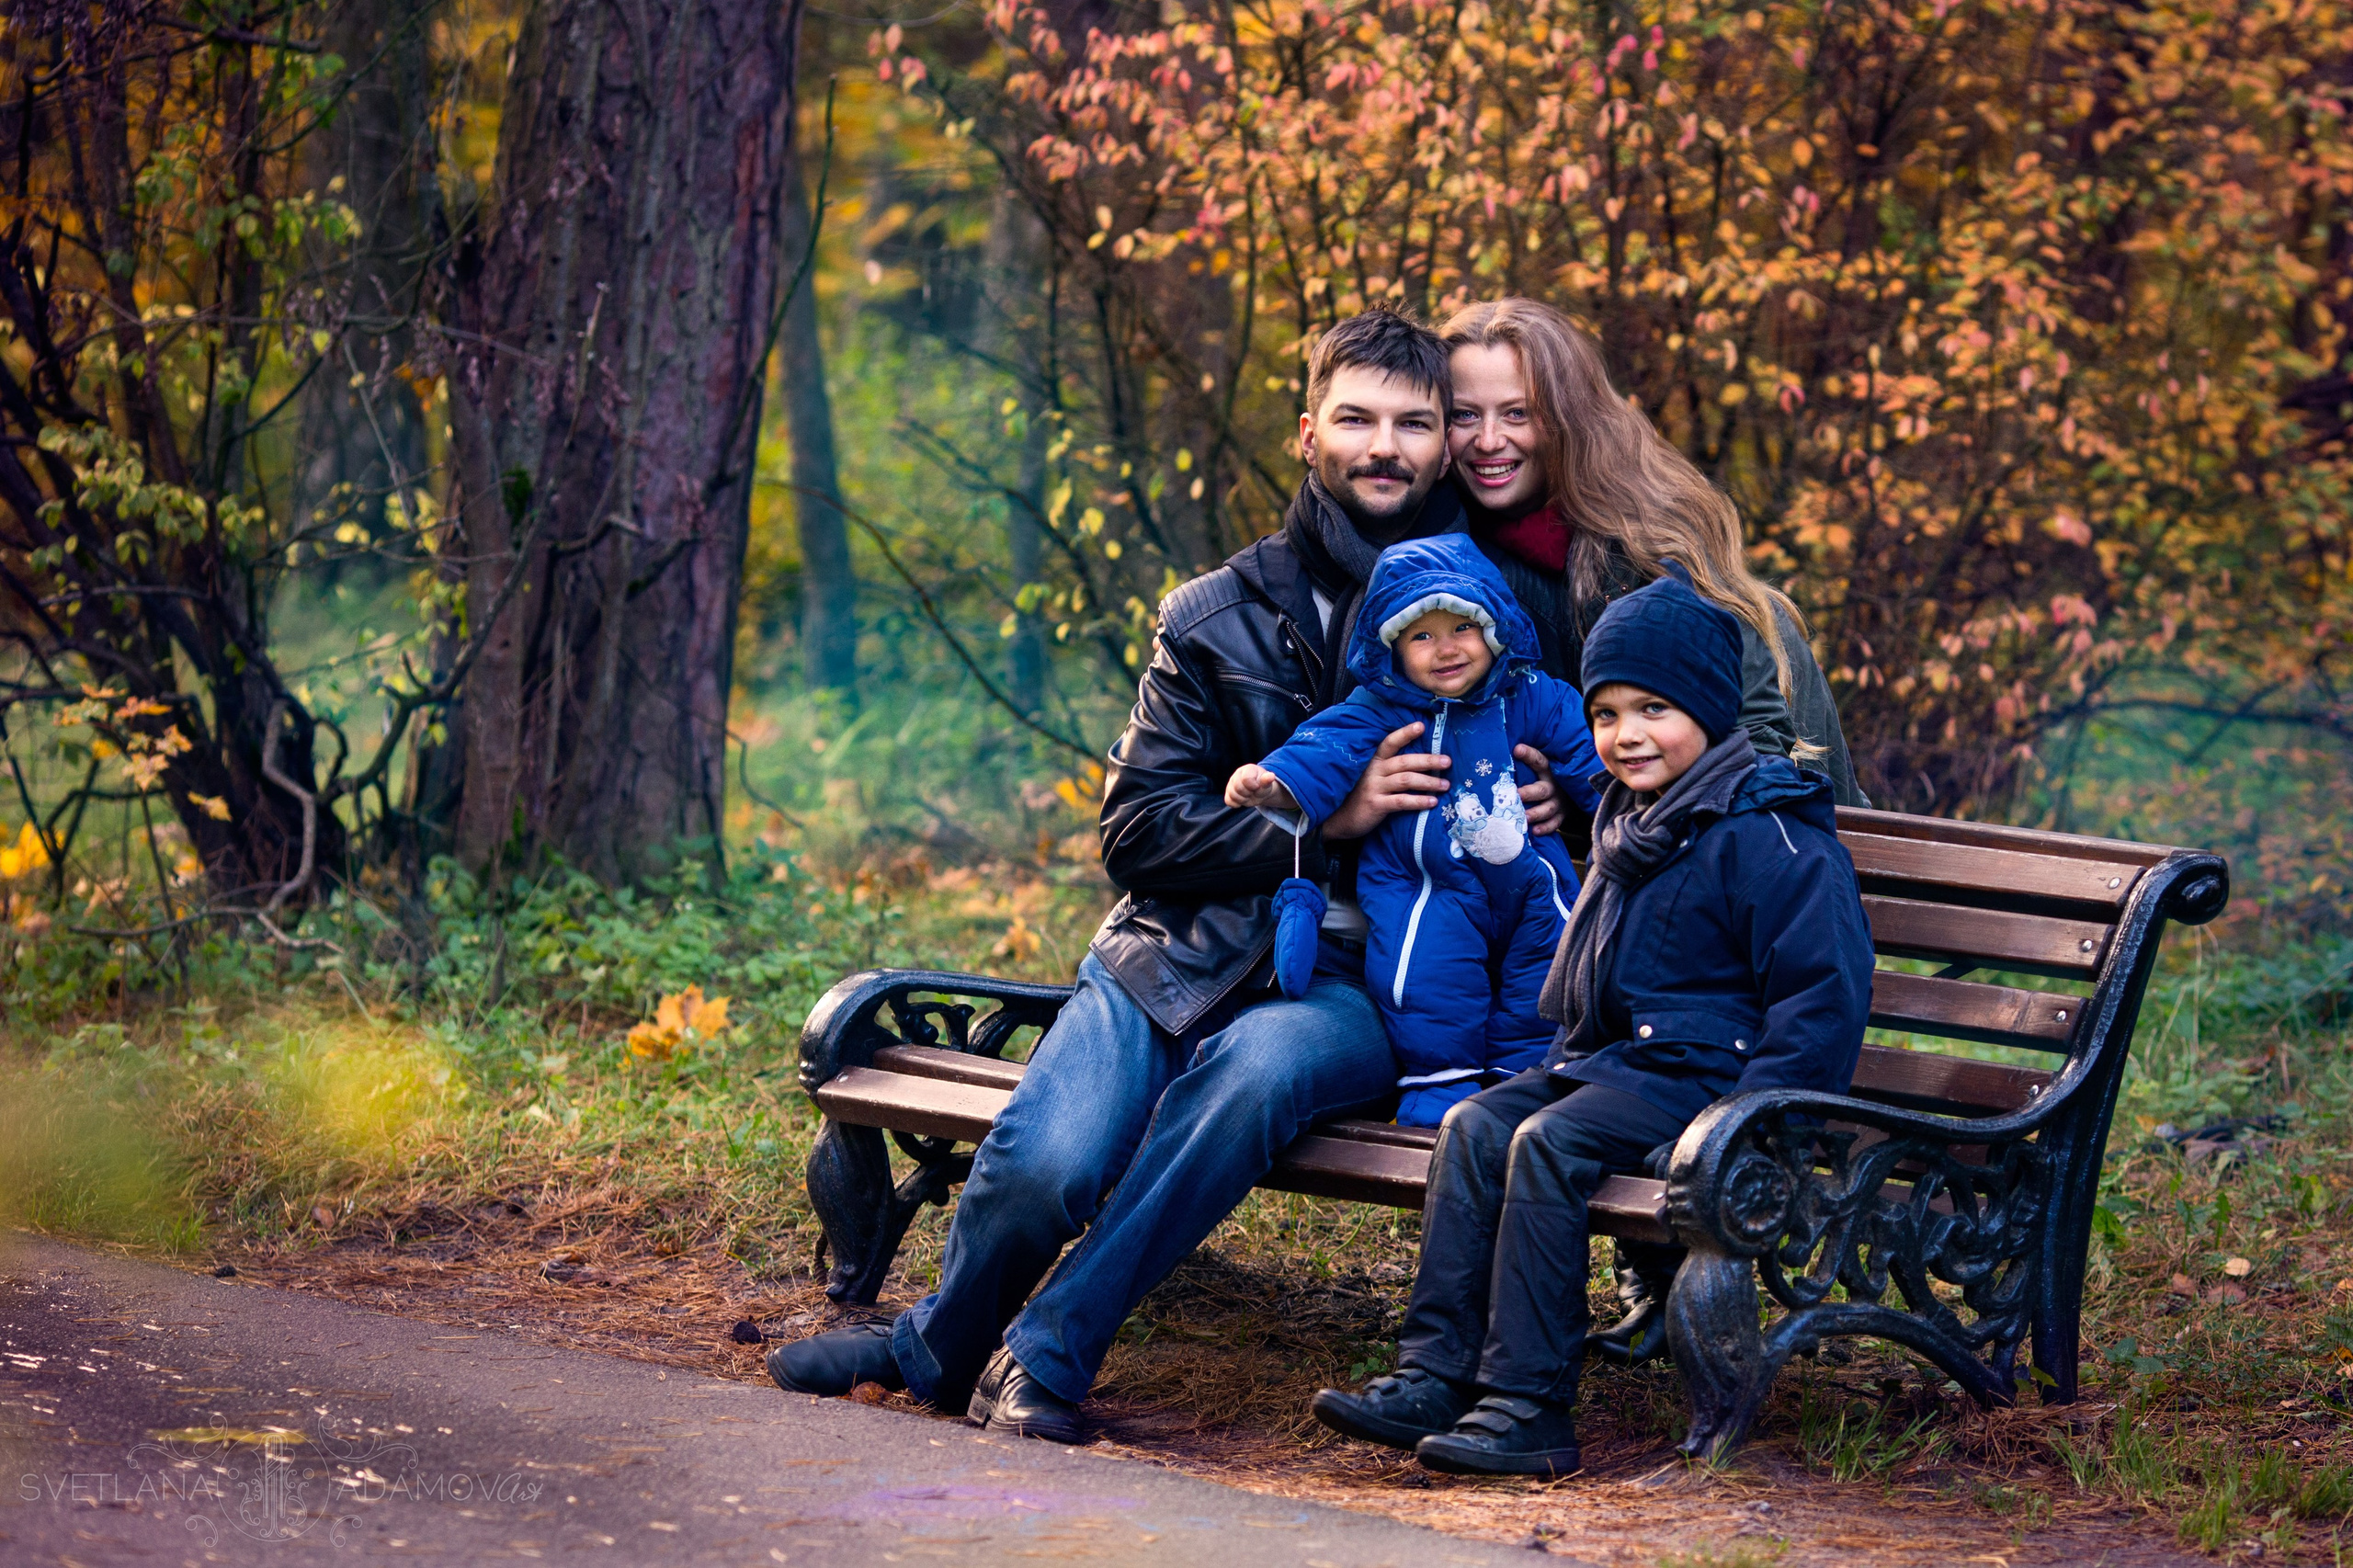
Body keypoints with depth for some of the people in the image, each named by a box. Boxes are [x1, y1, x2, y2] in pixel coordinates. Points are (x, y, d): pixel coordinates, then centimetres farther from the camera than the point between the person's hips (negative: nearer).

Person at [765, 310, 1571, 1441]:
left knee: (1258, 1062, -38)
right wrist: (1325, 817, -11)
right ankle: (942, 1337, 9)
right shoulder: (1218, 618, 8)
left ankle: (1043, 1354, -24)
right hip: (1185, 952, 1)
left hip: (1361, 980, -1)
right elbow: (1139, 828, 2)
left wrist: (1548, 806, -3)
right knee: (1043, 1163, -26)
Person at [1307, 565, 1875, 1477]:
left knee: (1549, 1144, -28)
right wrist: (1571, 1060, 21)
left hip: (1705, 1075, -9)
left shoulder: (1767, 837, -12)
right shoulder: (1625, 823, 17)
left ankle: (1528, 1404, -28)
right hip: (1610, 1060, 9)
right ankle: (1435, 1373, -18)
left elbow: (1823, 995, -17)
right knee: (1475, 1126, -12)